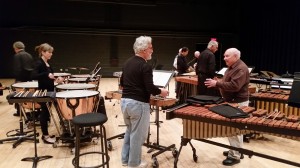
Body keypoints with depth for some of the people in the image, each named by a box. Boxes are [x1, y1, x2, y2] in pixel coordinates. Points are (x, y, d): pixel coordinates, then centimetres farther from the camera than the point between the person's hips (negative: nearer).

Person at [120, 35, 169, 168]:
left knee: (129, 131, 23)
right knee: (138, 135, 7)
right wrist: (160, 91, -2)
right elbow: (150, 88, -21)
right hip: (138, 104, -8)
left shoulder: (127, 63, 9)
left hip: (124, 101, 8)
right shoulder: (145, 66, -16)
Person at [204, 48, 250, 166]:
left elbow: (234, 86, -30)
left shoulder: (241, 69, -21)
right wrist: (219, 81, 5)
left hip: (238, 103, -11)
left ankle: (235, 156, 7)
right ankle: (235, 150, 30)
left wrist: (217, 84, -26)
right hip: (231, 102, 11)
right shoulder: (233, 67, 14)